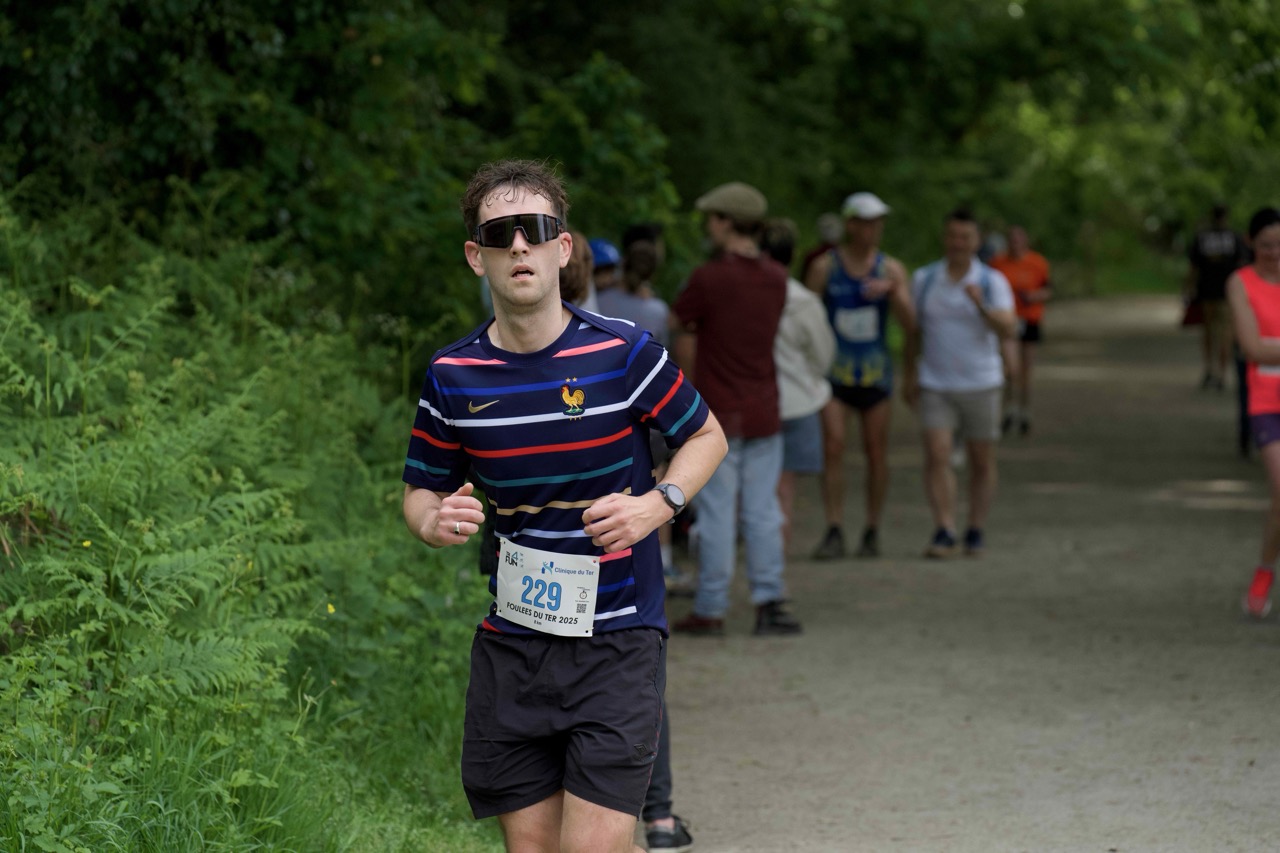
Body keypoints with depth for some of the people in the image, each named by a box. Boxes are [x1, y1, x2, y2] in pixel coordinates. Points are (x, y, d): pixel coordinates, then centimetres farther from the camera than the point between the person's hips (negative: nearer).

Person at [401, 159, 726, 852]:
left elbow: (706, 436, 8)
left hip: (618, 635, -3)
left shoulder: (622, 353, -6)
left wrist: (659, 504, -10)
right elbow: (421, 488, 13)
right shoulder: (451, 376, 1)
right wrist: (433, 522, -10)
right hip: (512, 642, 3)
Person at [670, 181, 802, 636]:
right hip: (764, 414, 5)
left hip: (718, 415, -5)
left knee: (716, 514, 1)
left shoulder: (708, 278, -16)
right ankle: (770, 602, 3)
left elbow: (677, 321, -2)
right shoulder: (776, 278, 3)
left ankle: (710, 611, 6)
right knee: (762, 513, 8)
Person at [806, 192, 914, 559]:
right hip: (834, 373, -1)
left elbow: (909, 322, -7)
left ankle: (872, 531, 15)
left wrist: (892, 290, -25)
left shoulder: (892, 269, 2)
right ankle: (834, 533, -12)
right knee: (832, 448, -13)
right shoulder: (824, 267, -1)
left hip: (875, 373, 2)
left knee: (876, 453, 4)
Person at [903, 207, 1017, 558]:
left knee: (982, 462, 8)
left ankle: (975, 531, 22)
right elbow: (914, 329, 12)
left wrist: (981, 305, -35)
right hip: (935, 386, 1)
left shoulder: (993, 282, -7)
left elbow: (1008, 329, -20)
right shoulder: (924, 279, 1)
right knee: (936, 456, -15)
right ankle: (944, 533, -18)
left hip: (981, 385, -1)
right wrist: (909, 375, 11)